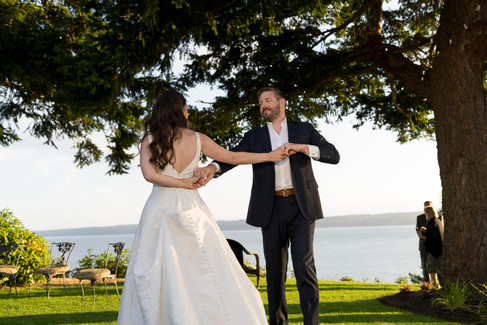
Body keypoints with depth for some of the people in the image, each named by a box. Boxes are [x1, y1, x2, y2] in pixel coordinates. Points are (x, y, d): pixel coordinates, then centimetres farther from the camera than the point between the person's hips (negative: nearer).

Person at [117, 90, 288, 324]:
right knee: (208, 271, 7)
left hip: (159, 209, -1)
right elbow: (233, 158, 7)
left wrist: (184, 183, -2)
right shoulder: (197, 139, 2)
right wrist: (269, 156, 18)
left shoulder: (149, 140, -1)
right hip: (191, 210, 1)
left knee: (152, 276, 6)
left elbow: (149, 174, -14)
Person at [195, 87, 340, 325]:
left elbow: (333, 155, 2)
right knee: (275, 269, 5)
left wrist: (302, 147, -15)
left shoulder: (304, 129, 11)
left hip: (301, 207, -2)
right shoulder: (254, 137, 14)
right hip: (271, 209, 2)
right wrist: (212, 167, -25)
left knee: (304, 265, -12)